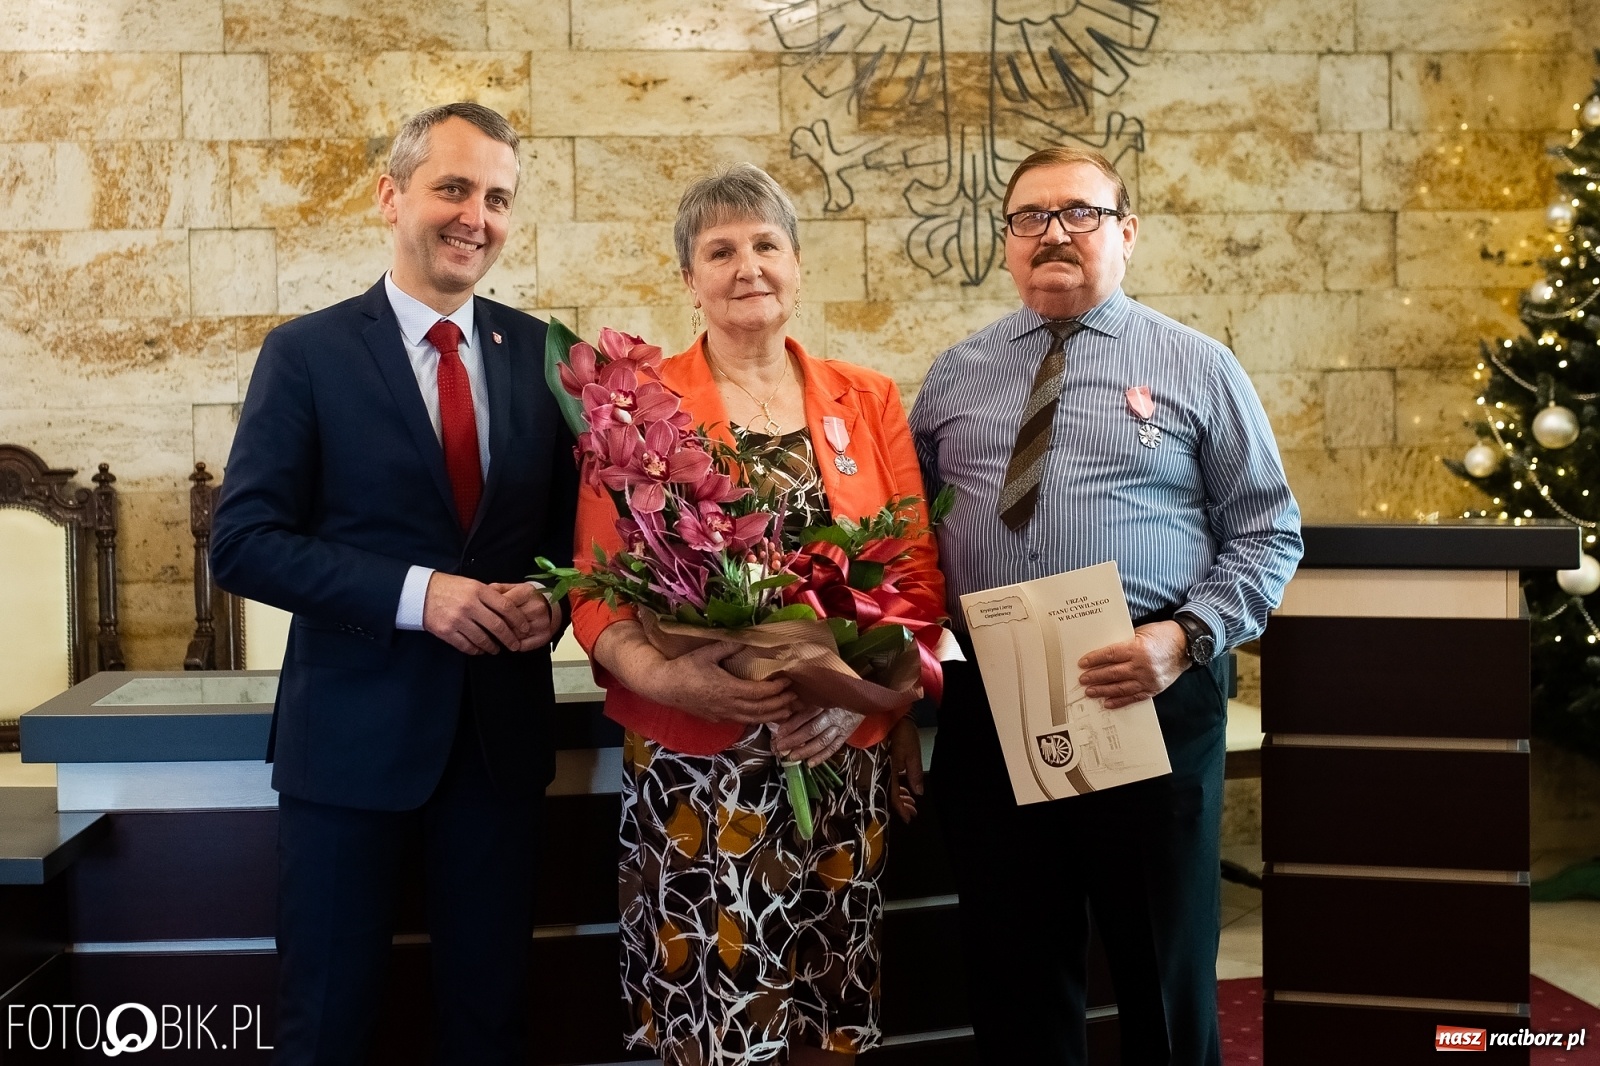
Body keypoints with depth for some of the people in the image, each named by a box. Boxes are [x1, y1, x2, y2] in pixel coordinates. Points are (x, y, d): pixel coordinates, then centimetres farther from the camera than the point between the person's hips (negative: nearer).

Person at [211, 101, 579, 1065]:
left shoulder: (541, 352, 4)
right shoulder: (308, 353, -5)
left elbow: (575, 515, 10)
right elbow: (244, 542, -9)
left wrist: (552, 594, -11)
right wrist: (416, 592, -20)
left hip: (503, 729, 3)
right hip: (355, 729, -2)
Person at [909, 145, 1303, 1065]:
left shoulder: (1197, 368, 4)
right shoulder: (955, 376, 12)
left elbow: (1268, 533, 2)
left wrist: (1187, 637, -13)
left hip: (1152, 694, -2)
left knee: (1165, 969, 11)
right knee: (1012, 973, 12)